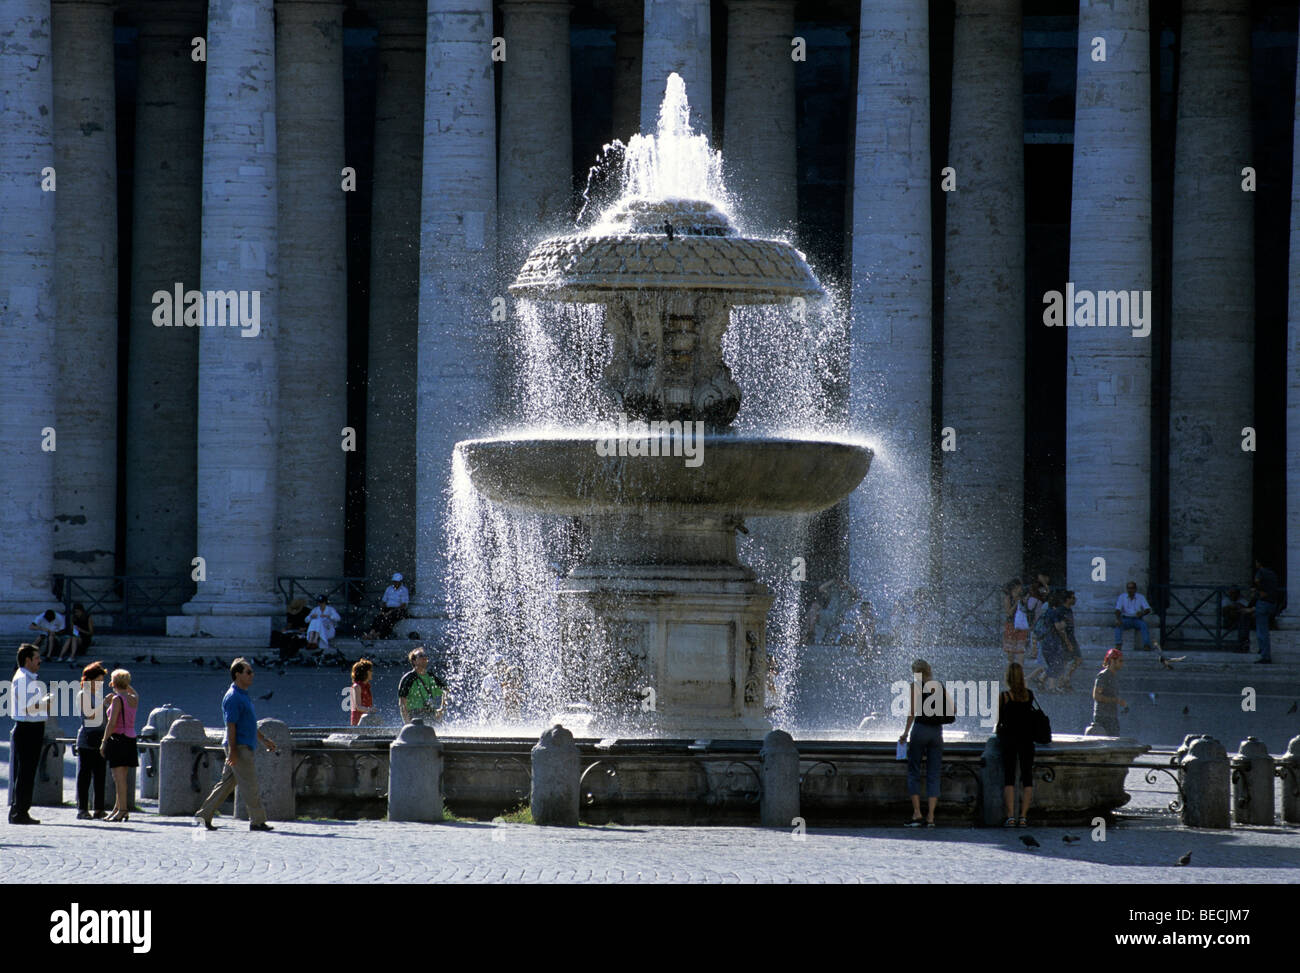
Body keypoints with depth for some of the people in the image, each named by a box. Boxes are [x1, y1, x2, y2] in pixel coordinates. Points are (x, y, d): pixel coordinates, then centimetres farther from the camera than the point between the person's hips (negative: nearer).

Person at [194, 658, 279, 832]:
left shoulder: (243, 696, 18)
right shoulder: (233, 697, -14)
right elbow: (231, 725, -18)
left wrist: (264, 739, 28)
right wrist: (232, 751, -22)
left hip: (245, 748, 10)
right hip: (239, 747, -10)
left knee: (227, 783, 11)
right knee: (250, 785, -6)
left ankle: (204, 815, 13)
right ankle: (257, 821, -2)